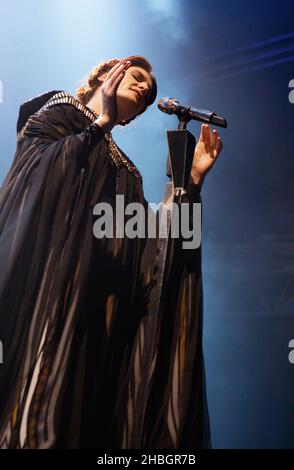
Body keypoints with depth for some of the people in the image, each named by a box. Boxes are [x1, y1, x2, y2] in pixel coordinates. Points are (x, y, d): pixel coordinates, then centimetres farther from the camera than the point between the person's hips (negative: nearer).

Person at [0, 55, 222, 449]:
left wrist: (193, 178, 12)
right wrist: (100, 123, -1)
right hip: (43, 279, -6)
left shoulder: (124, 171, 28)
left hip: (95, 304, 6)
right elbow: (37, 162, -10)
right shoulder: (58, 111, 13)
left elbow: (153, 243, 15)